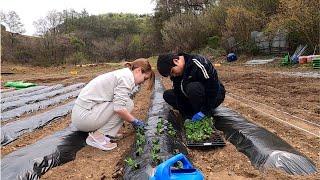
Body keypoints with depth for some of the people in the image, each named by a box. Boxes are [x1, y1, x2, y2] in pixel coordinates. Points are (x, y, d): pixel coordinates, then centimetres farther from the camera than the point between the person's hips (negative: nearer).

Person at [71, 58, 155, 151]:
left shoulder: (121, 73, 16)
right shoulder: (127, 77, -14)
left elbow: (118, 102, 20)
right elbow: (119, 108, -24)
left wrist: (132, 120, 16)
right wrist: (135, 121, -8)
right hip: (84, 116, -10)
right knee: (128, 104, -11)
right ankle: (98, 136, -10)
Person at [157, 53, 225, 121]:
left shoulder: (198, 63, -27)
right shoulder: (176, 74, -5)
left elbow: (213, 87, -28)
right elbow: (179, 95, -6)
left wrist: (204, 112, -26)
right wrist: (187, 116, -12)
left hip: (215, 95, -7)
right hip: (193, 97, 7)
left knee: (193, 87, -37)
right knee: (167, 95, -5)